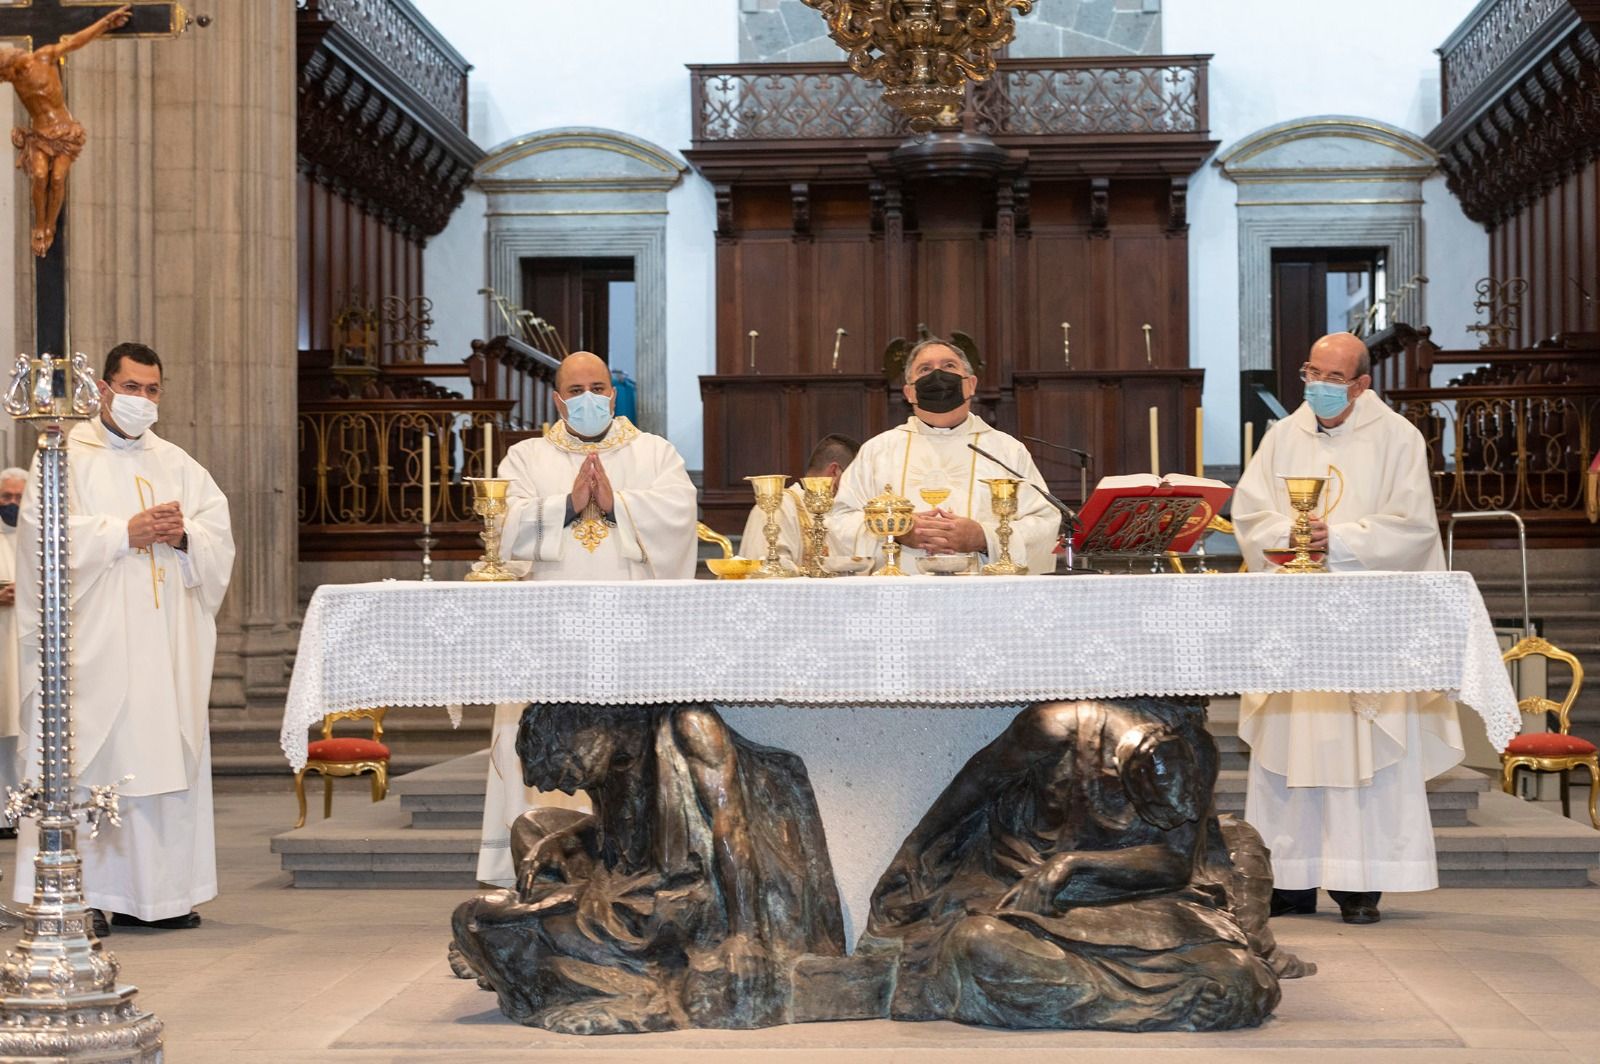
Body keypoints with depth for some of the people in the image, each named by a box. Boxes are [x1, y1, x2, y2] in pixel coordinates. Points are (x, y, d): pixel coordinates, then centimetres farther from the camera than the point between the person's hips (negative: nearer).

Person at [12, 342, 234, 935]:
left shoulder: (178, 465, 18)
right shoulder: (66, 457, 4)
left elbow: (220, 540, 11)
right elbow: (44, 533, -9)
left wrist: (185, 535, -10)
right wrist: (125, 534, -13)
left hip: (168, 640, 4)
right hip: (93, 640, -4)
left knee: (165, 751, 2)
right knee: (91, 758, -8)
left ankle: (158, 892, 7)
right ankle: (81, 894, -5)